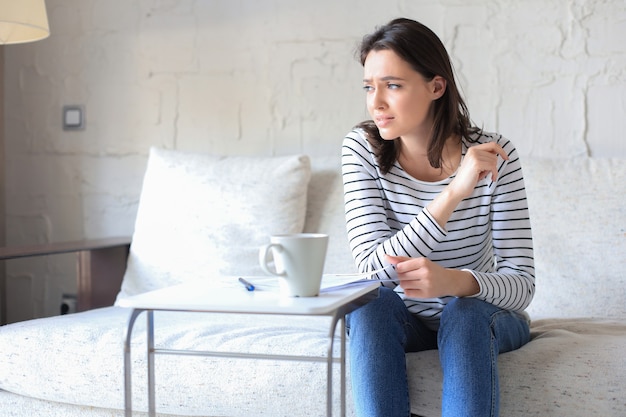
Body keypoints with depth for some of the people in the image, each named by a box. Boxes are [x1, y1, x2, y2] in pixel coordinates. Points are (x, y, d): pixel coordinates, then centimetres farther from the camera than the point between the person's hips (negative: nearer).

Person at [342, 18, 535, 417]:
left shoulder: (495, 155, -18)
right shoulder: (362, 148, -16)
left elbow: (521, 284, -21)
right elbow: (374, 267, -26)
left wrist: (454, 281, -44)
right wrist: (454, 192, -37)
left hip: (482, 315, -1)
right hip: (400, 319, 1)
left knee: (464, 311, -33)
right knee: (370, 301, -30)